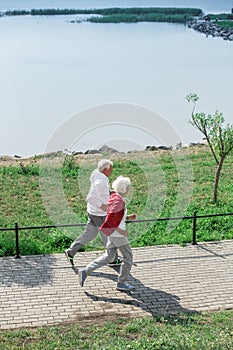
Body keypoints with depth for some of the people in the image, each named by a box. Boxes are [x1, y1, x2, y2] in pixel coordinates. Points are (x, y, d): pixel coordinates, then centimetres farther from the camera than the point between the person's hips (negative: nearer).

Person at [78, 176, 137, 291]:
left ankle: (85, 271, 11)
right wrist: (120, 231, -20)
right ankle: (121, 283, 15)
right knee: (128, 257, 5)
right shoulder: (118, 201, -22)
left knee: (108, 257, 16)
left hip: (113, 233, 9)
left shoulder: (114, 197, 8)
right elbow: (109, 219, -27)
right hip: (117, 234, -9)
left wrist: (129, 217, 10)